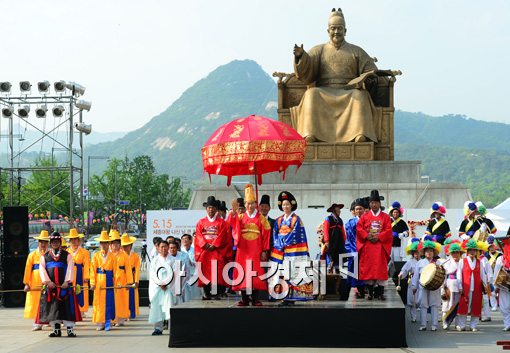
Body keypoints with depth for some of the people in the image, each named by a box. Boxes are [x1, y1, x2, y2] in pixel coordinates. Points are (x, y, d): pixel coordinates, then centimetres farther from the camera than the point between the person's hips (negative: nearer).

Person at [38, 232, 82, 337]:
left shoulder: (67, 255, 10)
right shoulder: (44, 256, 14)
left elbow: (70, 269, 0)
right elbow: (42, 269, 3)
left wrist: (67, 281, -13)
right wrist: (47, 281, -11)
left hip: (64, 285, -2)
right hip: (50, 286, 2)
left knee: (67, 307, -7)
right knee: (52, 308, 1)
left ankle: (70, 329, -6)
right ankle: (56, 329, 7)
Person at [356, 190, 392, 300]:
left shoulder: (385, 217, 8)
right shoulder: (365, 216, 10)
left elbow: (388, 230, -1)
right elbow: (358, 228, 2)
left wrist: (378, 237, -15)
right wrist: (367, 236, -13)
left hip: (380, 246, -1)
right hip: (367, 246, 1)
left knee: (381, 268, -5)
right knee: (368, 268, -1)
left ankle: (380, 292, -2)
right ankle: (370, 292, 5)